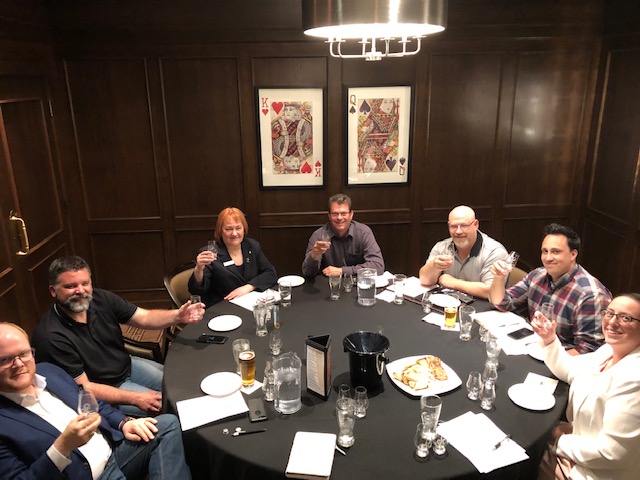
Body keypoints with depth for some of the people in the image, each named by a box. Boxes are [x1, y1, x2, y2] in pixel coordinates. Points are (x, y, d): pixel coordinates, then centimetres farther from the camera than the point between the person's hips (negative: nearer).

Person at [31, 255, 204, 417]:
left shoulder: (101, 298, -12)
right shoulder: (51, 337, -28)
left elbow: (144, 318, -8)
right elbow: (83, 387, -23)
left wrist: (177, 316, -29)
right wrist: (135, 398, -27)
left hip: (128, 365, 6)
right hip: (103, 389, -6)